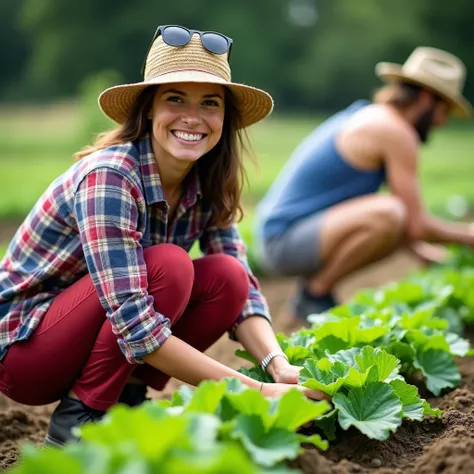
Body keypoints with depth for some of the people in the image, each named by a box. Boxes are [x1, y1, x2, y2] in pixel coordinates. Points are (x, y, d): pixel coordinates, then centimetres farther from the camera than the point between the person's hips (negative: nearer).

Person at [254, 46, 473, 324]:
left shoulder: (364, 115, 16)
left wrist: (418, 247, 24)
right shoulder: (396, 131, -13)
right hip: (284, 241, -10)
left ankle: (315, 286, 10)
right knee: (389, 213, -30)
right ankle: (315, 295, -11)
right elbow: (416, 225, -14)